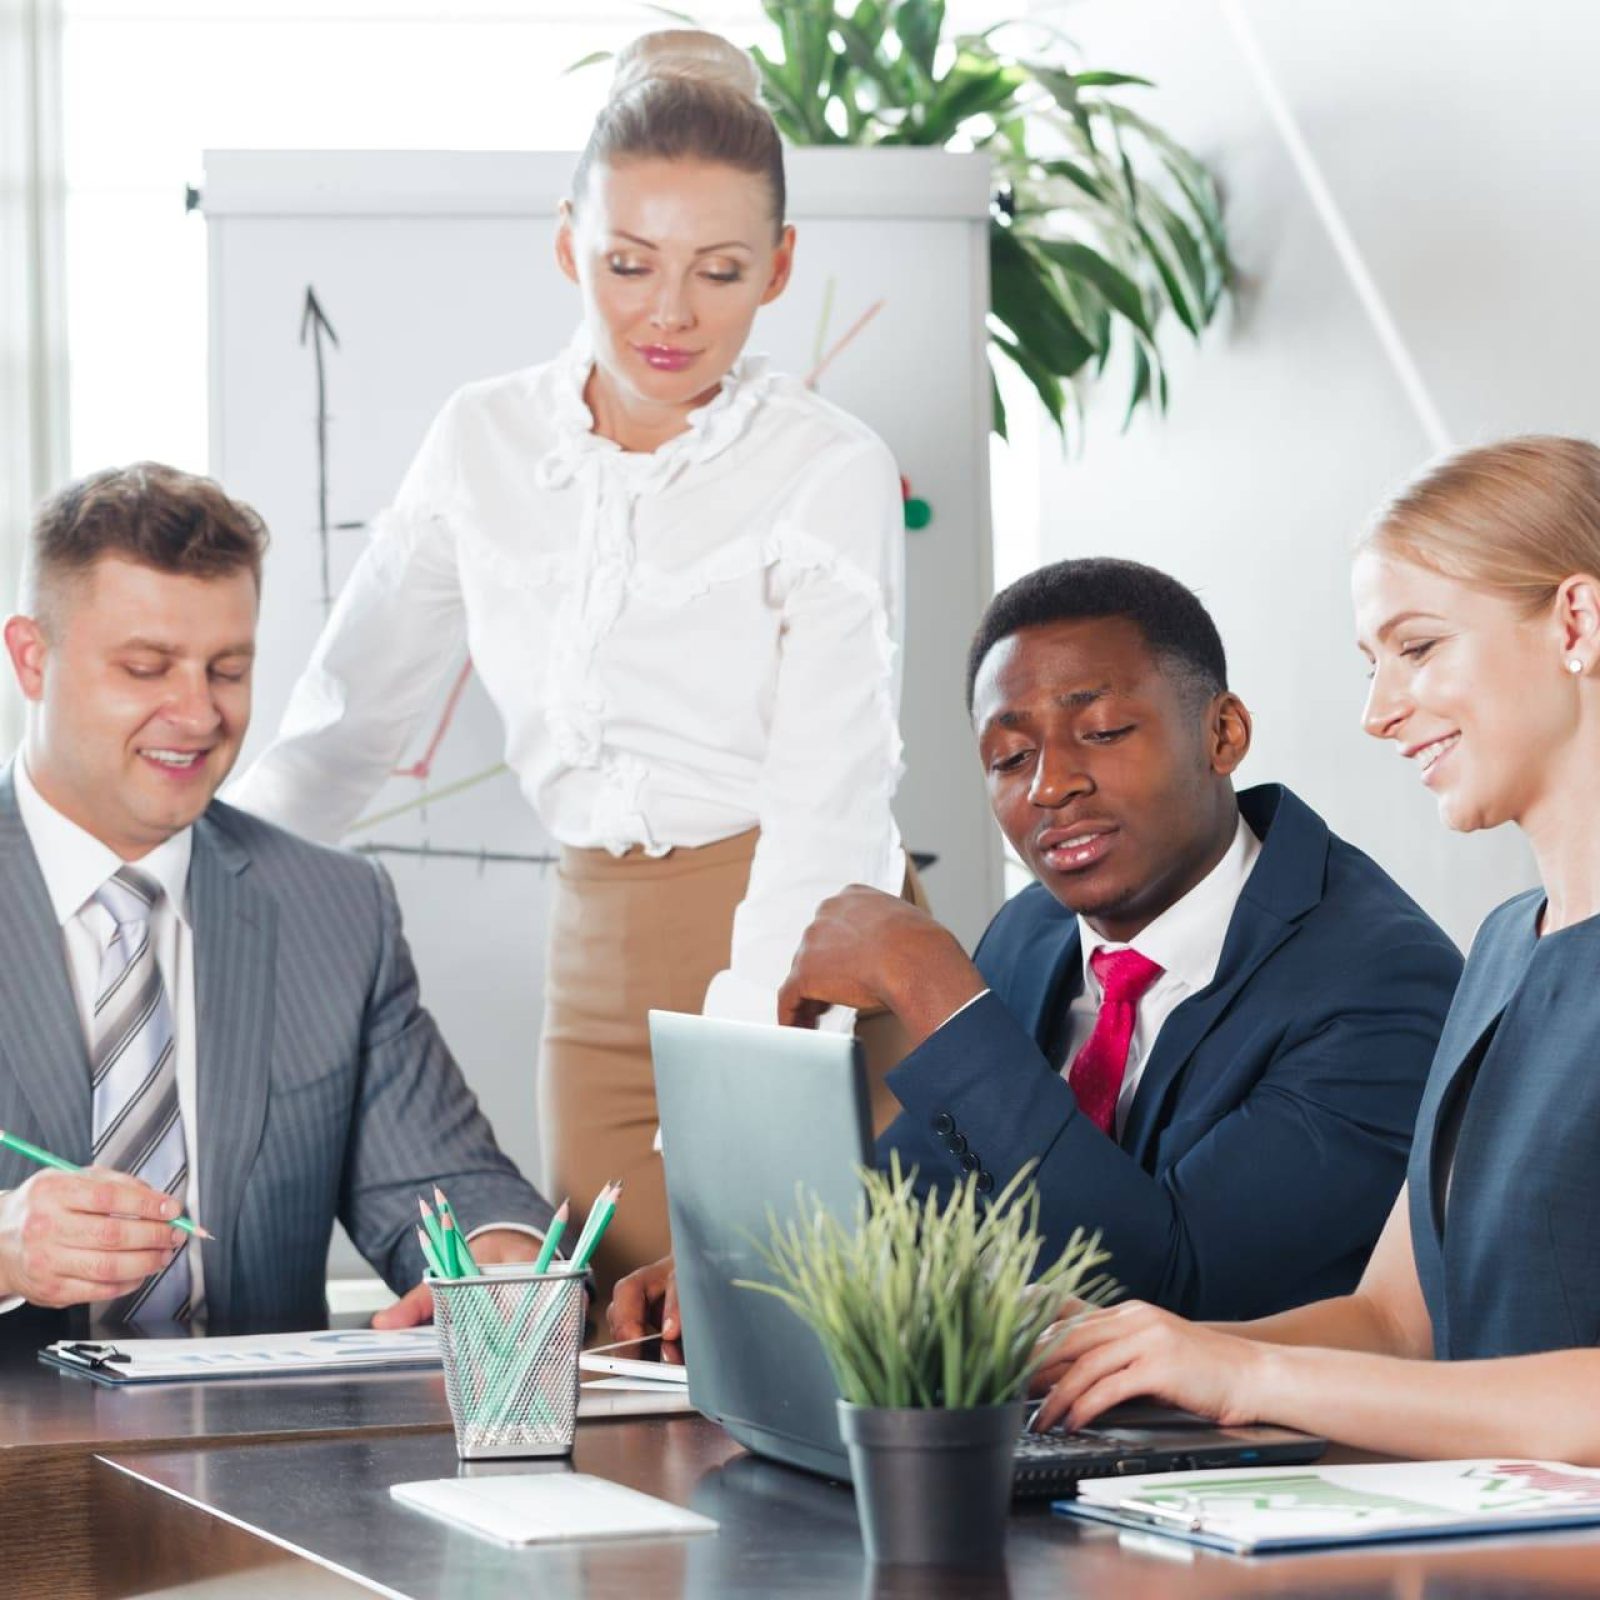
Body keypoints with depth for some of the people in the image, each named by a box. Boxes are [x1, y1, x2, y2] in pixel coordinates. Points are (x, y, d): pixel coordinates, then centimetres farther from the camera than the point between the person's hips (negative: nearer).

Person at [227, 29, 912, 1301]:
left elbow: (825, 812, -19)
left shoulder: (830, 471, -10)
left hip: (803, 967, -4)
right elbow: (345, 719, 12)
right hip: (601, 968, 4)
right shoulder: (485, 442, 4)